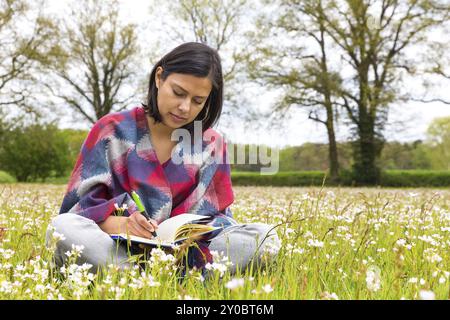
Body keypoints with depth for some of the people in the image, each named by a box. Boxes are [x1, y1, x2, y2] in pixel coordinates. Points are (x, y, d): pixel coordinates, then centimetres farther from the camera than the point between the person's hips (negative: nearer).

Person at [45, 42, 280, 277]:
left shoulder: (211, 145, 8)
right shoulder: (112, 131, 3)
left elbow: (217, 216, 5)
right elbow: (81, 203, -1)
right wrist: (120, 224, -23)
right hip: (117, 249, -1)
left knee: (265, 236, -21)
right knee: (63, 228, -34)